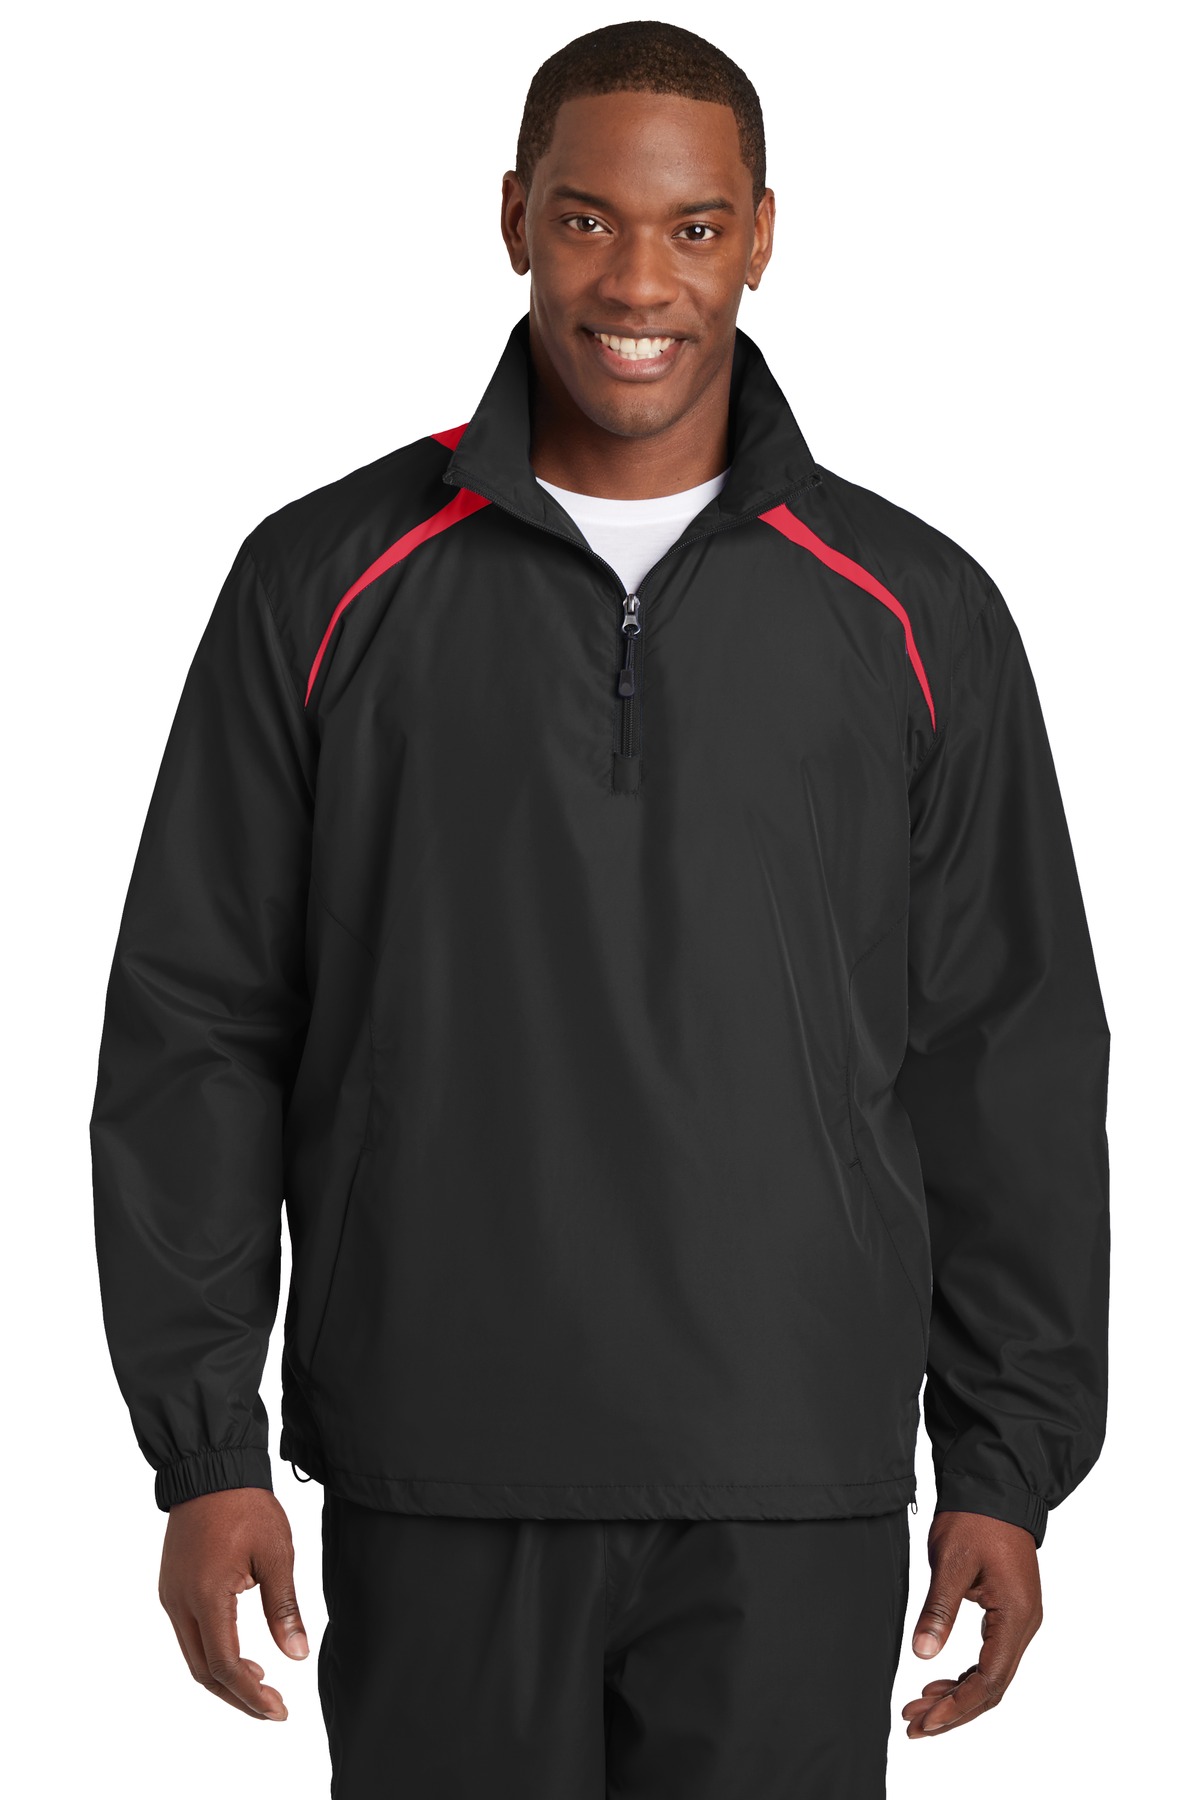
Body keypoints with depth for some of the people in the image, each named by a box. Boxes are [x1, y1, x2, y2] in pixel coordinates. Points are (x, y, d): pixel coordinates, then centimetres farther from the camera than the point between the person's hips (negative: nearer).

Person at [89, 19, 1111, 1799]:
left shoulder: (913, 614, 4)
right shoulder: (328, 584, 3)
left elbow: (1007, 1068, 6)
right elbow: (196, 1032, 3)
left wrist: (1011, 1468, 3)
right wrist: (205, 1446, -2)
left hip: (792, 1505, 1)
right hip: (432, 1492, 0)